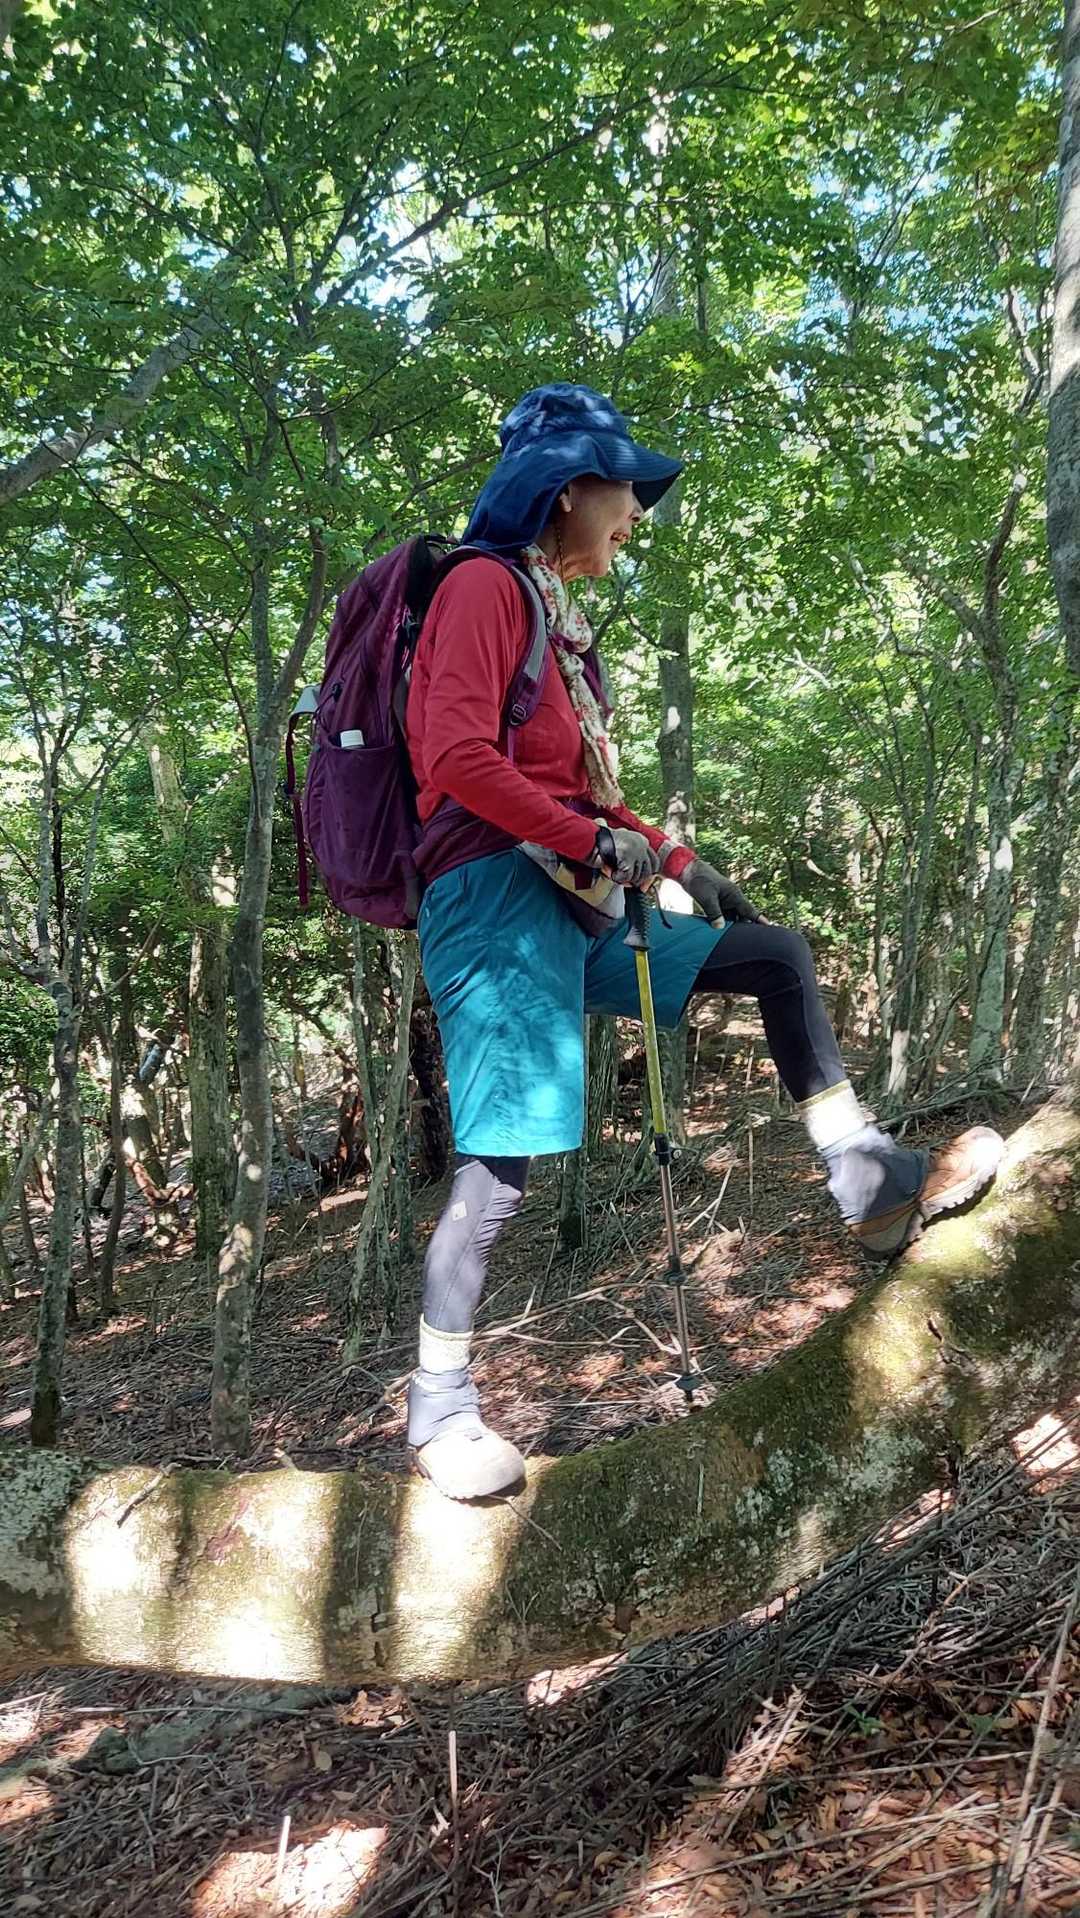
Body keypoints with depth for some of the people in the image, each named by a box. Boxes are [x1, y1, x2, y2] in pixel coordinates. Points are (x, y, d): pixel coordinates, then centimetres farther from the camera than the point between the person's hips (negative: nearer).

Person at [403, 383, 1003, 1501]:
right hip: (496, 895, -10)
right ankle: (438, 1411, 3)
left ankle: (873, 1187, 9)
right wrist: (593, 839, -15)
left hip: (569, 908, 10)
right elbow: (457, 760, -18)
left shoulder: (554, 614, 23)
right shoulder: (487, 584, -4)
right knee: (502, 1163, -12)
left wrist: (678, 864, 15)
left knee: (777, 956, 11)